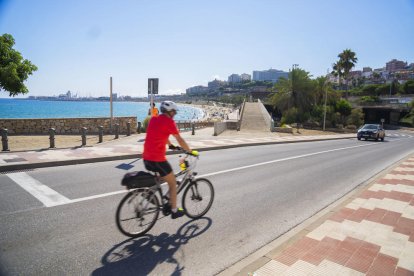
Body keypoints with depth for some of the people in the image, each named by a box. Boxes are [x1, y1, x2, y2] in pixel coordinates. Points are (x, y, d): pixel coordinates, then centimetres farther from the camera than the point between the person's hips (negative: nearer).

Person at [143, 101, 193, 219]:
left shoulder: (153, 119, 15)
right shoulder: (169, 121, -8)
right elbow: (180, 140, -5)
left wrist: (171, 145, 40)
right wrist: (190, 151, 8)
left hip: (146, 158, 8)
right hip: (158, 159, -7)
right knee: (173, 183, 10)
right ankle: (174, 211, 19)